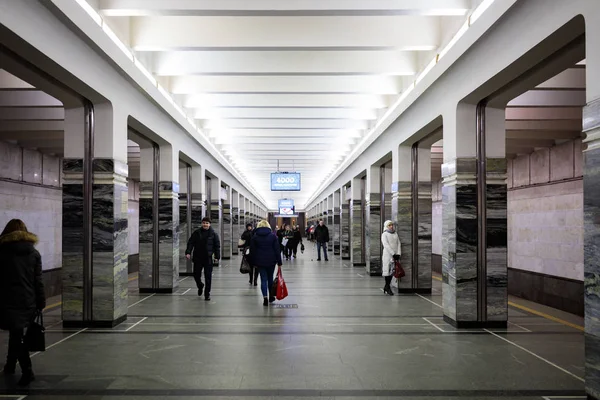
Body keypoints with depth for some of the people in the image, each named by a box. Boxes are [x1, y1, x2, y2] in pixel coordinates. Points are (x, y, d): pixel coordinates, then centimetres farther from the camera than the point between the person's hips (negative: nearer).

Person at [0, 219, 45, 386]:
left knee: (16, 336, 2)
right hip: (28, 301, 4)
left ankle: (27, 370, -4)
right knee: (16, 333, 21)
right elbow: (38, 281, 2)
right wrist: (41, 303, 6)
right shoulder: (34, 253, 2)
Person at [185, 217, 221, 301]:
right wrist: (188, 252, -10)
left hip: (208, 258, -2)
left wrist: (217, 257, -3)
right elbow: (190, 243, 3)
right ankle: (200, 286, 41)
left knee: (208, 277, -1)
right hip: (197, 258, 2)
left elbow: (217, 246, 2)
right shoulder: (196, 233, 3)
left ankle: (207, 294, 9)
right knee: (196, 275, 10)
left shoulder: (213, 234, 0)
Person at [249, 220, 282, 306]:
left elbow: (252, 251, 3)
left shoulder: (254, 237, 2)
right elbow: (277, 250, -2)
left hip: (260, 261, 0)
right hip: (271, 261, 0)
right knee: (270, 278, 14)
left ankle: (265, 297, -11)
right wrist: (279, 262, 0)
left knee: (263, 279, 2)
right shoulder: (273, 236, 0)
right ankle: (271, 296, 24)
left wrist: (253, 263, 9)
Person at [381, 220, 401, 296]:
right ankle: (388, 287, 3)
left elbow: (398, 244, 7)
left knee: (392, 271, 7)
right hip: (387, 255, -5)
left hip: (395, 255, 5)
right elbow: (386, 245, -13)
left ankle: (386, 287, 18)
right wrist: (393, 254, -18)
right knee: (387, 271, -4)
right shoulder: (384, 234, -4)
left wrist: (398, 254, -6)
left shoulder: (395, 234, 13)